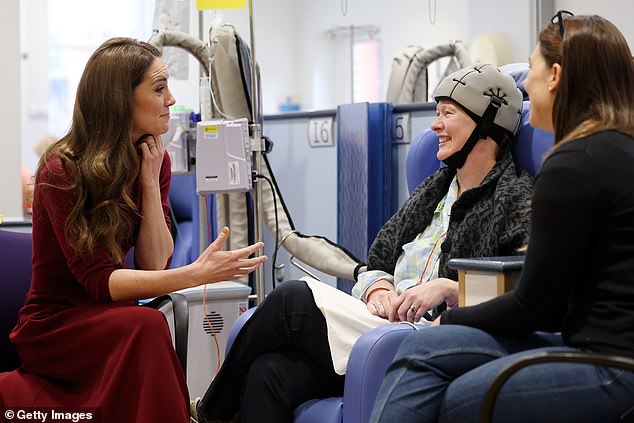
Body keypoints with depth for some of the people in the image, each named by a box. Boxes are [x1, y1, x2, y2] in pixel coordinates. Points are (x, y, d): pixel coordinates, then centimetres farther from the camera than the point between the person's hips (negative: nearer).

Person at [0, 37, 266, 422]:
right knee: (146, 325, -32)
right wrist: (196, 275, -34)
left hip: (103, 320, 6)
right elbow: (98, 281, -23)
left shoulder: (153, 159, 2)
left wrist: (150, 181, -15)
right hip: (53, 325, -5)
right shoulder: (63, 171, -18)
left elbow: (154, 264, -5)